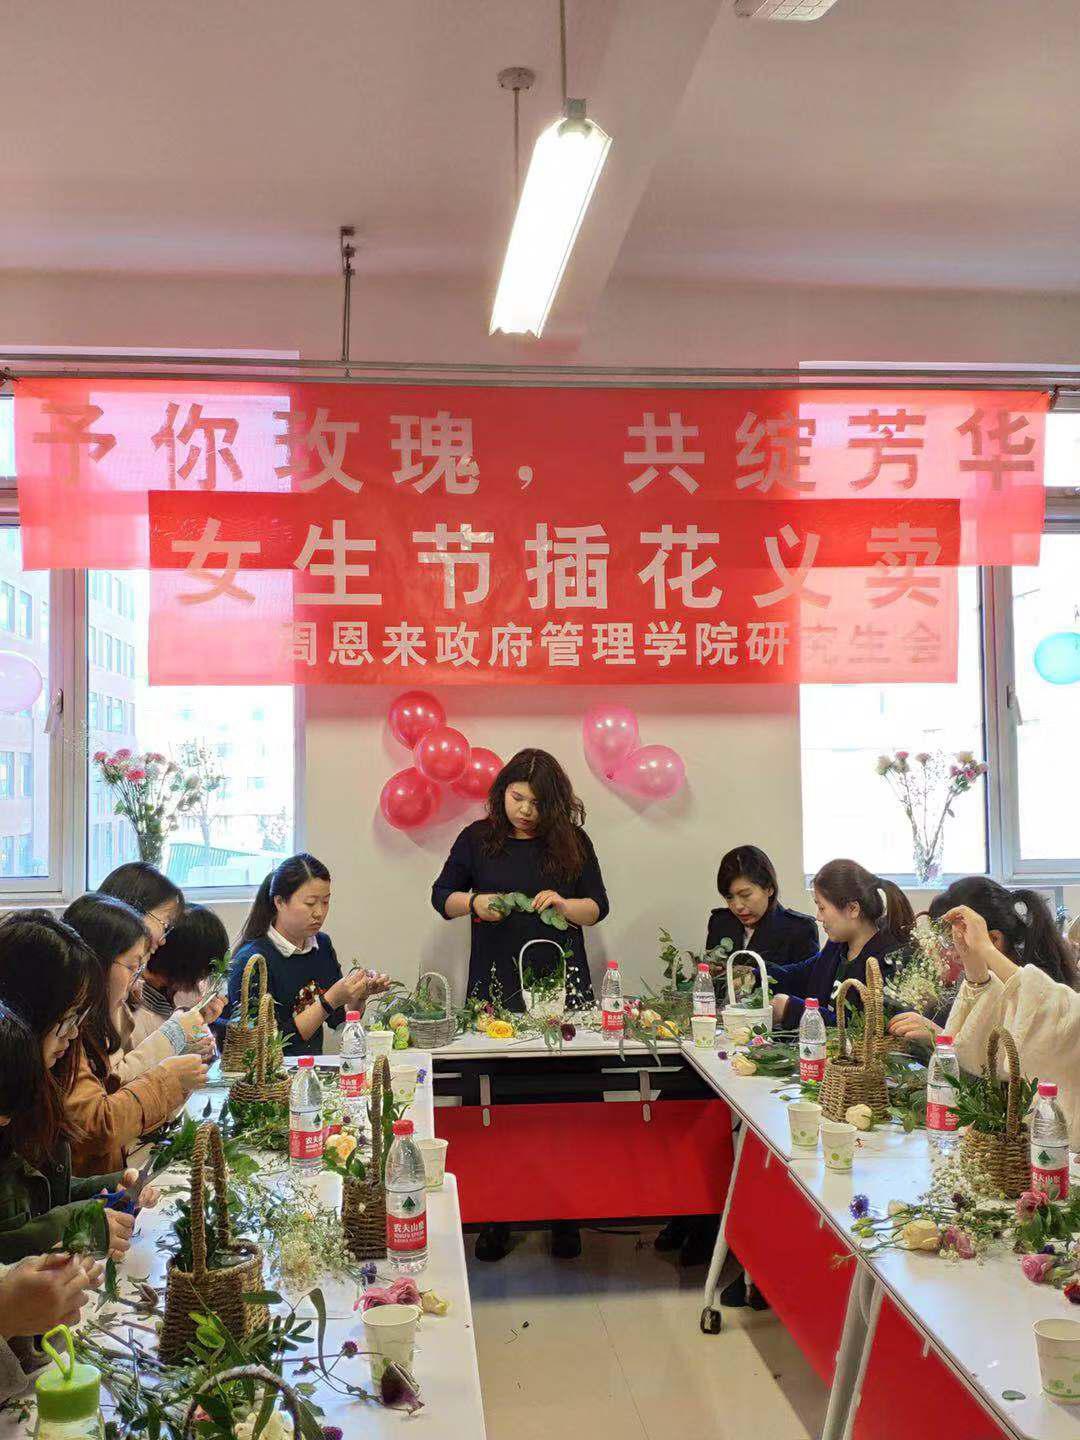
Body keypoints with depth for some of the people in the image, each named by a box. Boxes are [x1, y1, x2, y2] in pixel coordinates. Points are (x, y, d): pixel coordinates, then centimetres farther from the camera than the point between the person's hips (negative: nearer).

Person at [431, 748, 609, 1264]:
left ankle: (564, 1216, 10)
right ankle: (496, 1218, 12)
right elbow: (441, 896, 12)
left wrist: (564, 904, -12)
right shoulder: (478, 838, 6)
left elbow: (597, 907, 9)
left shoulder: (572, 843, 6)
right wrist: (473, 903, -9)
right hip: (495, 985, 0)